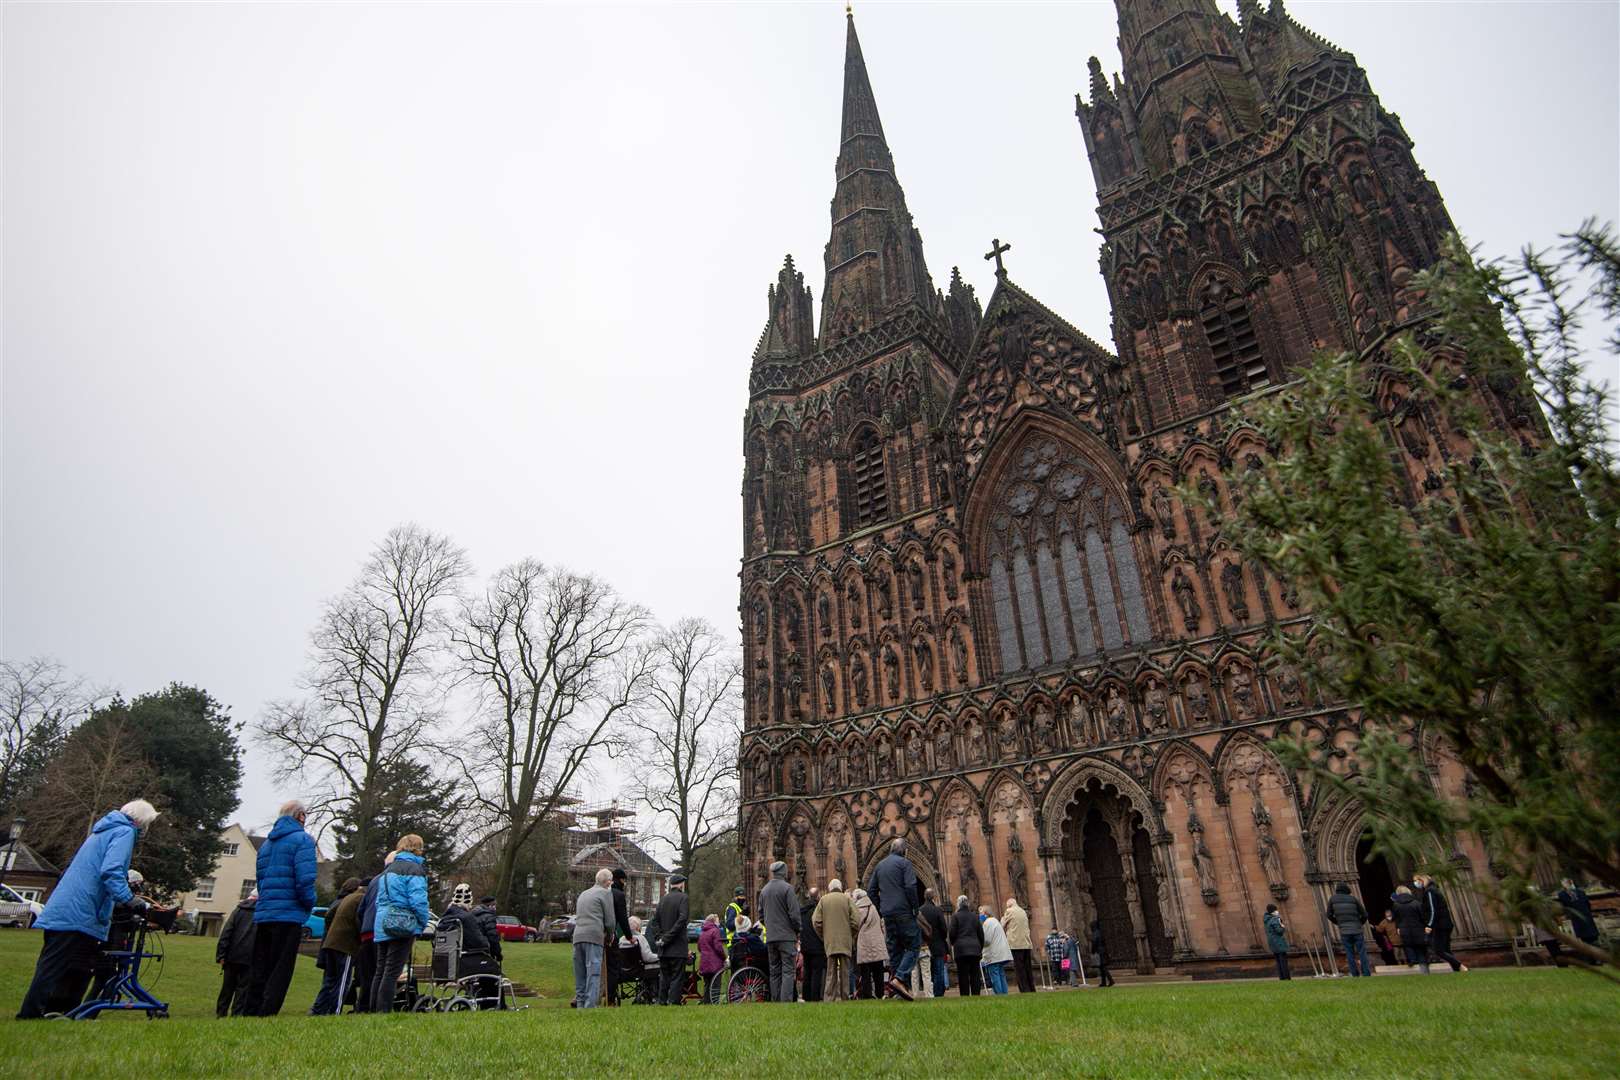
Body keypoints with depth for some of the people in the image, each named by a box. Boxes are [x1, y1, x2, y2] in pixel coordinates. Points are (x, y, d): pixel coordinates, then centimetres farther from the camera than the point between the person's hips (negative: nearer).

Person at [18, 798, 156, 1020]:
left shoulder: (103, 831, 24)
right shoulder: (124, 832, -7)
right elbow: (111, 871, -22)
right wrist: (131, 900, -28)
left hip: (60, 914, 10)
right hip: (79, 917, -10)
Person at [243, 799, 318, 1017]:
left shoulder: (266, 843, 17)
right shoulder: (302, 839, -8)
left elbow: (260, 878, 19)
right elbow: (305, 879, -17)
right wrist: (309, 905, -1)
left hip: (261, 916, 7)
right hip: (289, 916, -7)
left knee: (259, 972, 14)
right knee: (279, 974, -1)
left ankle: (250, 1015, 17)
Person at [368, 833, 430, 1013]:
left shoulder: (388, 869, 19)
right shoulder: (414, 869, -9)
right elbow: (418, 901, -16)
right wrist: (423, 924, -3)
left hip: (382, 926, 8)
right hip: (402, 926, -8)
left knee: (380, 970, 14)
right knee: (392, 972, -5)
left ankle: (374, 1011, 17)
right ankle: (384, 1011, -6)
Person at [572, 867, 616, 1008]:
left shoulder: (583, 894, 24)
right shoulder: (606, 893, 1)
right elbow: (609, 921, -2)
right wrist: (609, 937, 16)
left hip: (578, 937, 7)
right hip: (594, 937, -7)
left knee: (580, 975, 13)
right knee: (593, 974, -7)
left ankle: (580, 1005, 14)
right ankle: (590, 1006, -12)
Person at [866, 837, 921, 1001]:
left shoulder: (879, 866, 16)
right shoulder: (904, 863, -3)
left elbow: (871, 891, 15)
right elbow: (911, 887, -14)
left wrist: (881, 910, 16)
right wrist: (916, 908, -6)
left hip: (887, 914, 6)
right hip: (903, 912, -6)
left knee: (894, 950, 10)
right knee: (913, 946, -2)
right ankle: (900, 978, -17)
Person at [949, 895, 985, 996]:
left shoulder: (955, 916, -2)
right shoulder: (975, 916, 10)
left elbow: (952, 933, -4)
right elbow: (981, 934, 12)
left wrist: (952, 944, 15)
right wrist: (981, 948, 21)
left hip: (961, 949, -4)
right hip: (975, 949, 4)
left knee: (963, 976, -1)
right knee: (975, 975, 7)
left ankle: (965, 996, -5)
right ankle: (976, 995, 4)